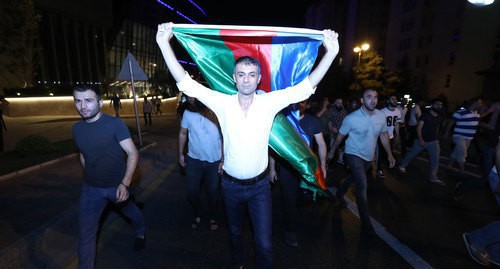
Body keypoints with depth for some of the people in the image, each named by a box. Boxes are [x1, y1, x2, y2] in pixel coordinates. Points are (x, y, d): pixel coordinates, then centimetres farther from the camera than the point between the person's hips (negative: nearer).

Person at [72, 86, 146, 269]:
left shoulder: (115, 124, -20)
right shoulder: (77, 128, -3)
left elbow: (133, 153, -22)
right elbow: (83, 155, 13)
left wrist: (125, 184, -32)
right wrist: (90, 177, 14)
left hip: (117, 186, -3)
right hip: (91, 189, 3)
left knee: (129, 211, 24)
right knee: (86, 233, 6)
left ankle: (141, 232, 55)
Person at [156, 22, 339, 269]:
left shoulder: (269, 102, -10)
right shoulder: (223, 103, -10)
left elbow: (307, 85, -14)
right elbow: (186, 82, -13)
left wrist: (330, 52, -23)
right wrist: (164, 43, -20)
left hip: (259, 185, -1)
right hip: (231, 184, 2)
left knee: (265, 244, 5)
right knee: (235, 232, 26)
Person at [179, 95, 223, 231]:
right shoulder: (188, 113, -9)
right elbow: (183, 133, 5)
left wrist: (223, 160, -9)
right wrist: (181, 154, 8)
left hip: (214, 161, -1)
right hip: (193, 160, 2)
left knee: (213, 192, 13)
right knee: (192, 192, 12)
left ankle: (212, 217, 40)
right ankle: (197, 214, 42)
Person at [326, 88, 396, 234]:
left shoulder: (381, 116, -7)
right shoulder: (351, 118, -20)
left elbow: (384, 135, 7)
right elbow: (340, 136, -7)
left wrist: (390, 154, 7)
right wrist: (332, 151, 3)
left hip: (368, 157, 6)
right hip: (354, 155, -5)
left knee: (354, 178, 24)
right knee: (362, 185, -15)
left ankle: (339, 193, 53)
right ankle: (366, 222, -1)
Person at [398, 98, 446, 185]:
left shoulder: (440, 117, 5)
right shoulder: (425, 114, -13)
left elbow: (437, 128, 18)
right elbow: (419, 128, -16)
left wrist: (437, 138, 17)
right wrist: (420, 139, -24)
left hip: (433, 142, 5)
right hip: (421, 140, -5)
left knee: (435, 160, 1)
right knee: (411, 154, 10)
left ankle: (433, 178, 12)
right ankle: (402, 166, 31)